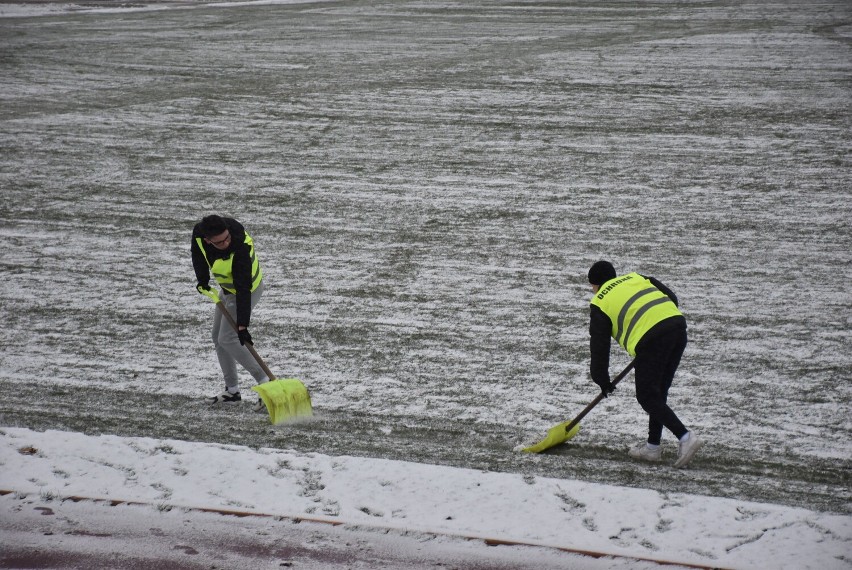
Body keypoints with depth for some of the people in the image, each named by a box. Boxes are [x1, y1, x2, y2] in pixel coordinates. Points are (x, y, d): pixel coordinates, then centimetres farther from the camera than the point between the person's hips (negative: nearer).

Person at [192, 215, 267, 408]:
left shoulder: (241, 248, -39)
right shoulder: (199, 232, -22)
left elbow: (243, 290, -39)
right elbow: (198, 255, 3)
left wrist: (242, 325, -40)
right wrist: (203, 281, -2)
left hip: (248, 289, -8)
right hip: (228, 288, 8)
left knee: (227, 339, -14)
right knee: (218, 337, 11)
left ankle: (266, 382, -10)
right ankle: (232, 390, 21)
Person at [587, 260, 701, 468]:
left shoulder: (600, 303, 13)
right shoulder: (635, 278, 27)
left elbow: (599, 345, 15)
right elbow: (672, 298, 21)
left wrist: (603, 381, 24)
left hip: (650, 339, -7)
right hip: (677, 324, 7)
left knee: (647, 397, 4)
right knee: (659, 392, 18)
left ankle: (685, 437, -12)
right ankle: (653, 447, 24)